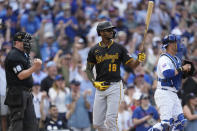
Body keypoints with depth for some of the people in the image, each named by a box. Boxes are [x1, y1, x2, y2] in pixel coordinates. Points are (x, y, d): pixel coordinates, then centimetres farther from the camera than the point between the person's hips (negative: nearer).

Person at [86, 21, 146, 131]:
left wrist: (139, 60, -21)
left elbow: (132, 64, 1)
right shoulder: (94, 50, 6)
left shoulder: (119, 48, 3)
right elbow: (89, 69, 13)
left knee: (110, 119, -14)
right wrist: (95, 83, -3)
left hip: (115, 86, -3)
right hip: (100, 87, 3)